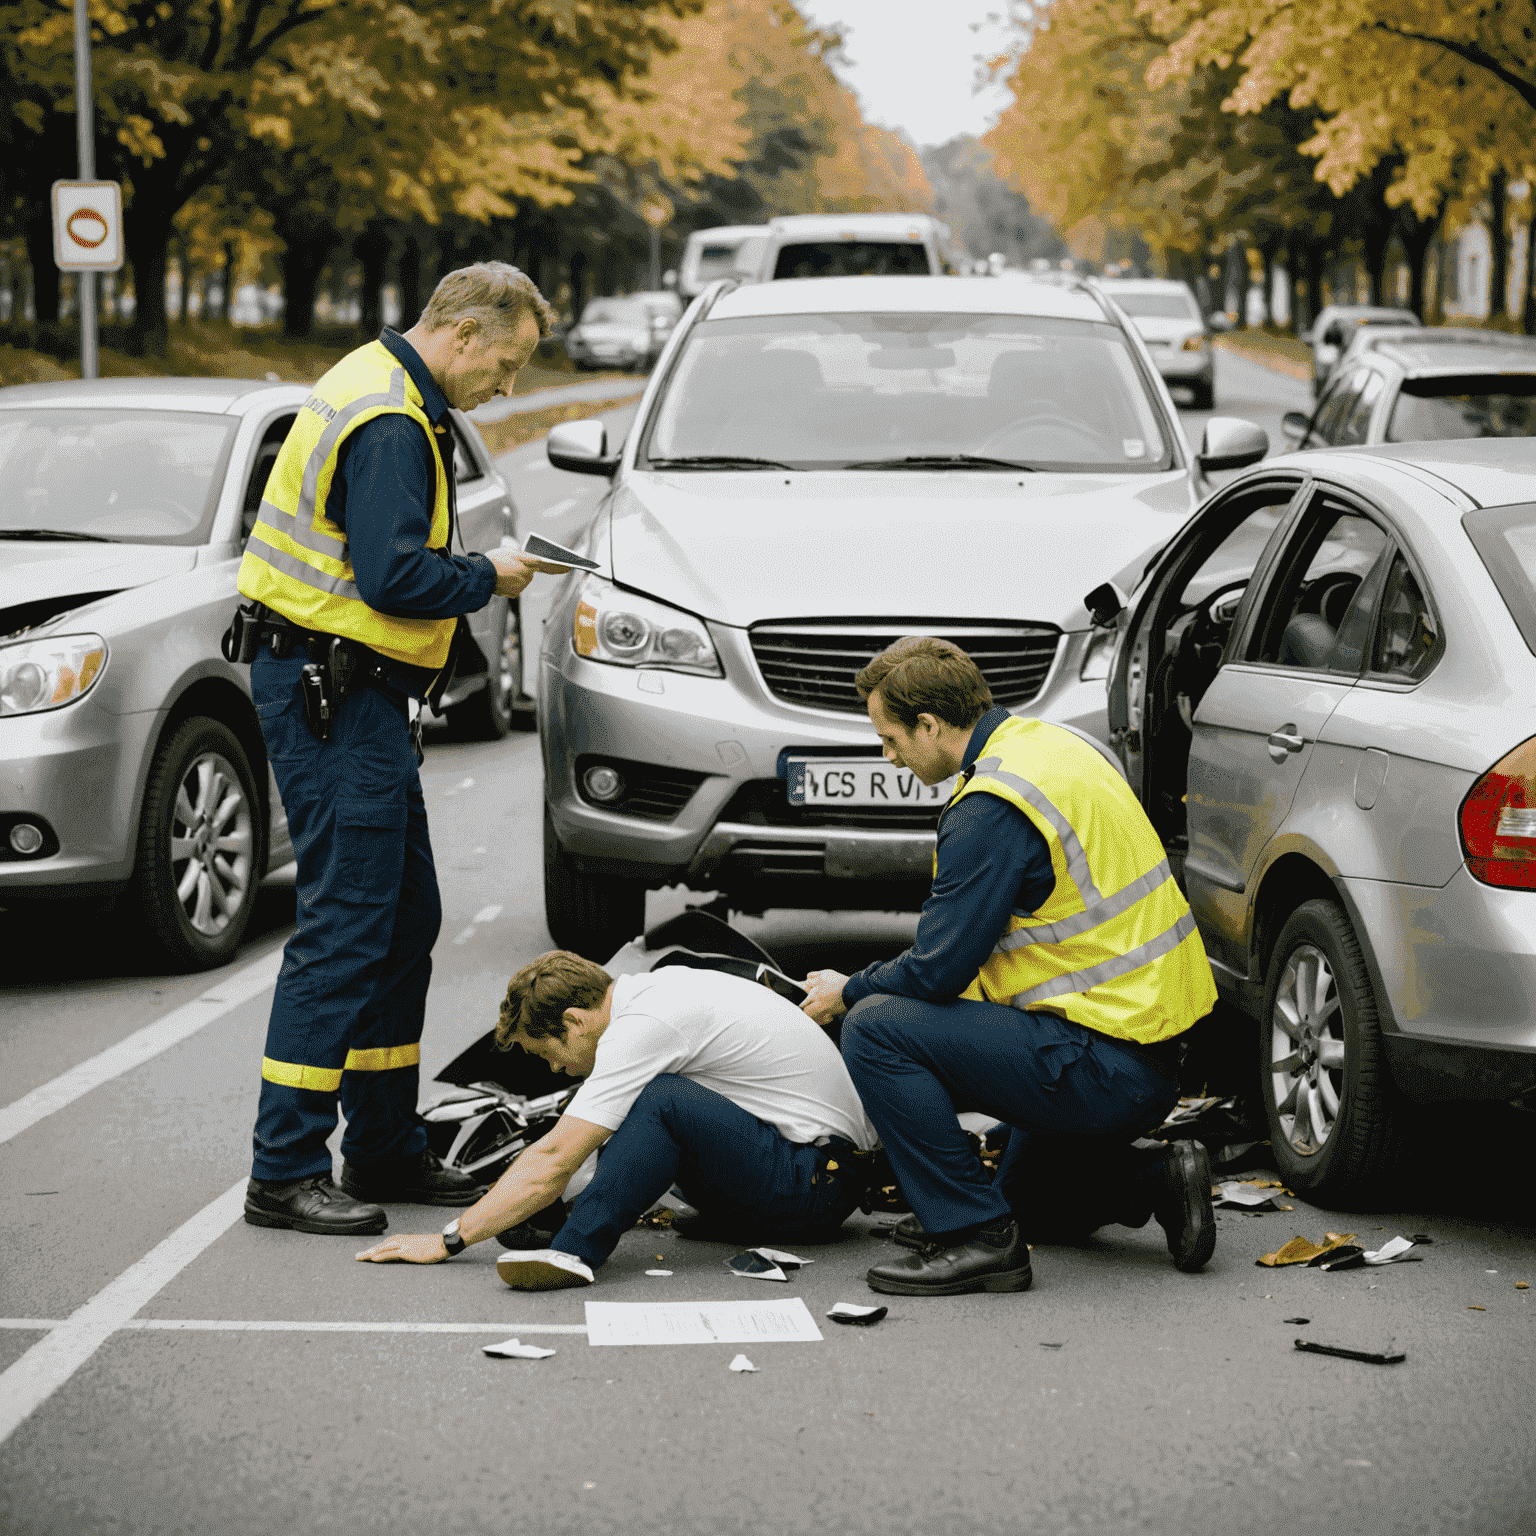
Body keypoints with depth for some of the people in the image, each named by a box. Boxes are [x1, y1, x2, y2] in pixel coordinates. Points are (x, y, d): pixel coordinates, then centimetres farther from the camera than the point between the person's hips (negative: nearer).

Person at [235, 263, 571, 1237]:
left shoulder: (390, 400, 17)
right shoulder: (389, 424, -18)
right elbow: (394, 576, -25)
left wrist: (469, 572, 9)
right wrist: (489, 578, -9)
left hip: (359, 691, 11)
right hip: (334, 691, -11)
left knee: (405, 920, 14)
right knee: (345, 927, -10)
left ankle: (387, 1150, 22)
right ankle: (286, 1171, -7)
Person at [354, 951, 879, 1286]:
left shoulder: (642, 1026, -18)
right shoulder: (660, 985, 11)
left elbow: (553, 1163, -18)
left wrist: (449, 1240, -13)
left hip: (817, 1183, -10)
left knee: (661, 1100, -29)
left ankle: (575, 1251, -34)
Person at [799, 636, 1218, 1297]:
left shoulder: (991, 809, -21)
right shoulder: (1047, 742, 10)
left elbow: (937, 972, -18)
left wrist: (850, 994, 1)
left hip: (1103, 1067, -10)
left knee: (876, 1028, -15)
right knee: (1024, 1200, 32)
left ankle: (974, 1237, -12)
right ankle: (1155, 1184, 12)